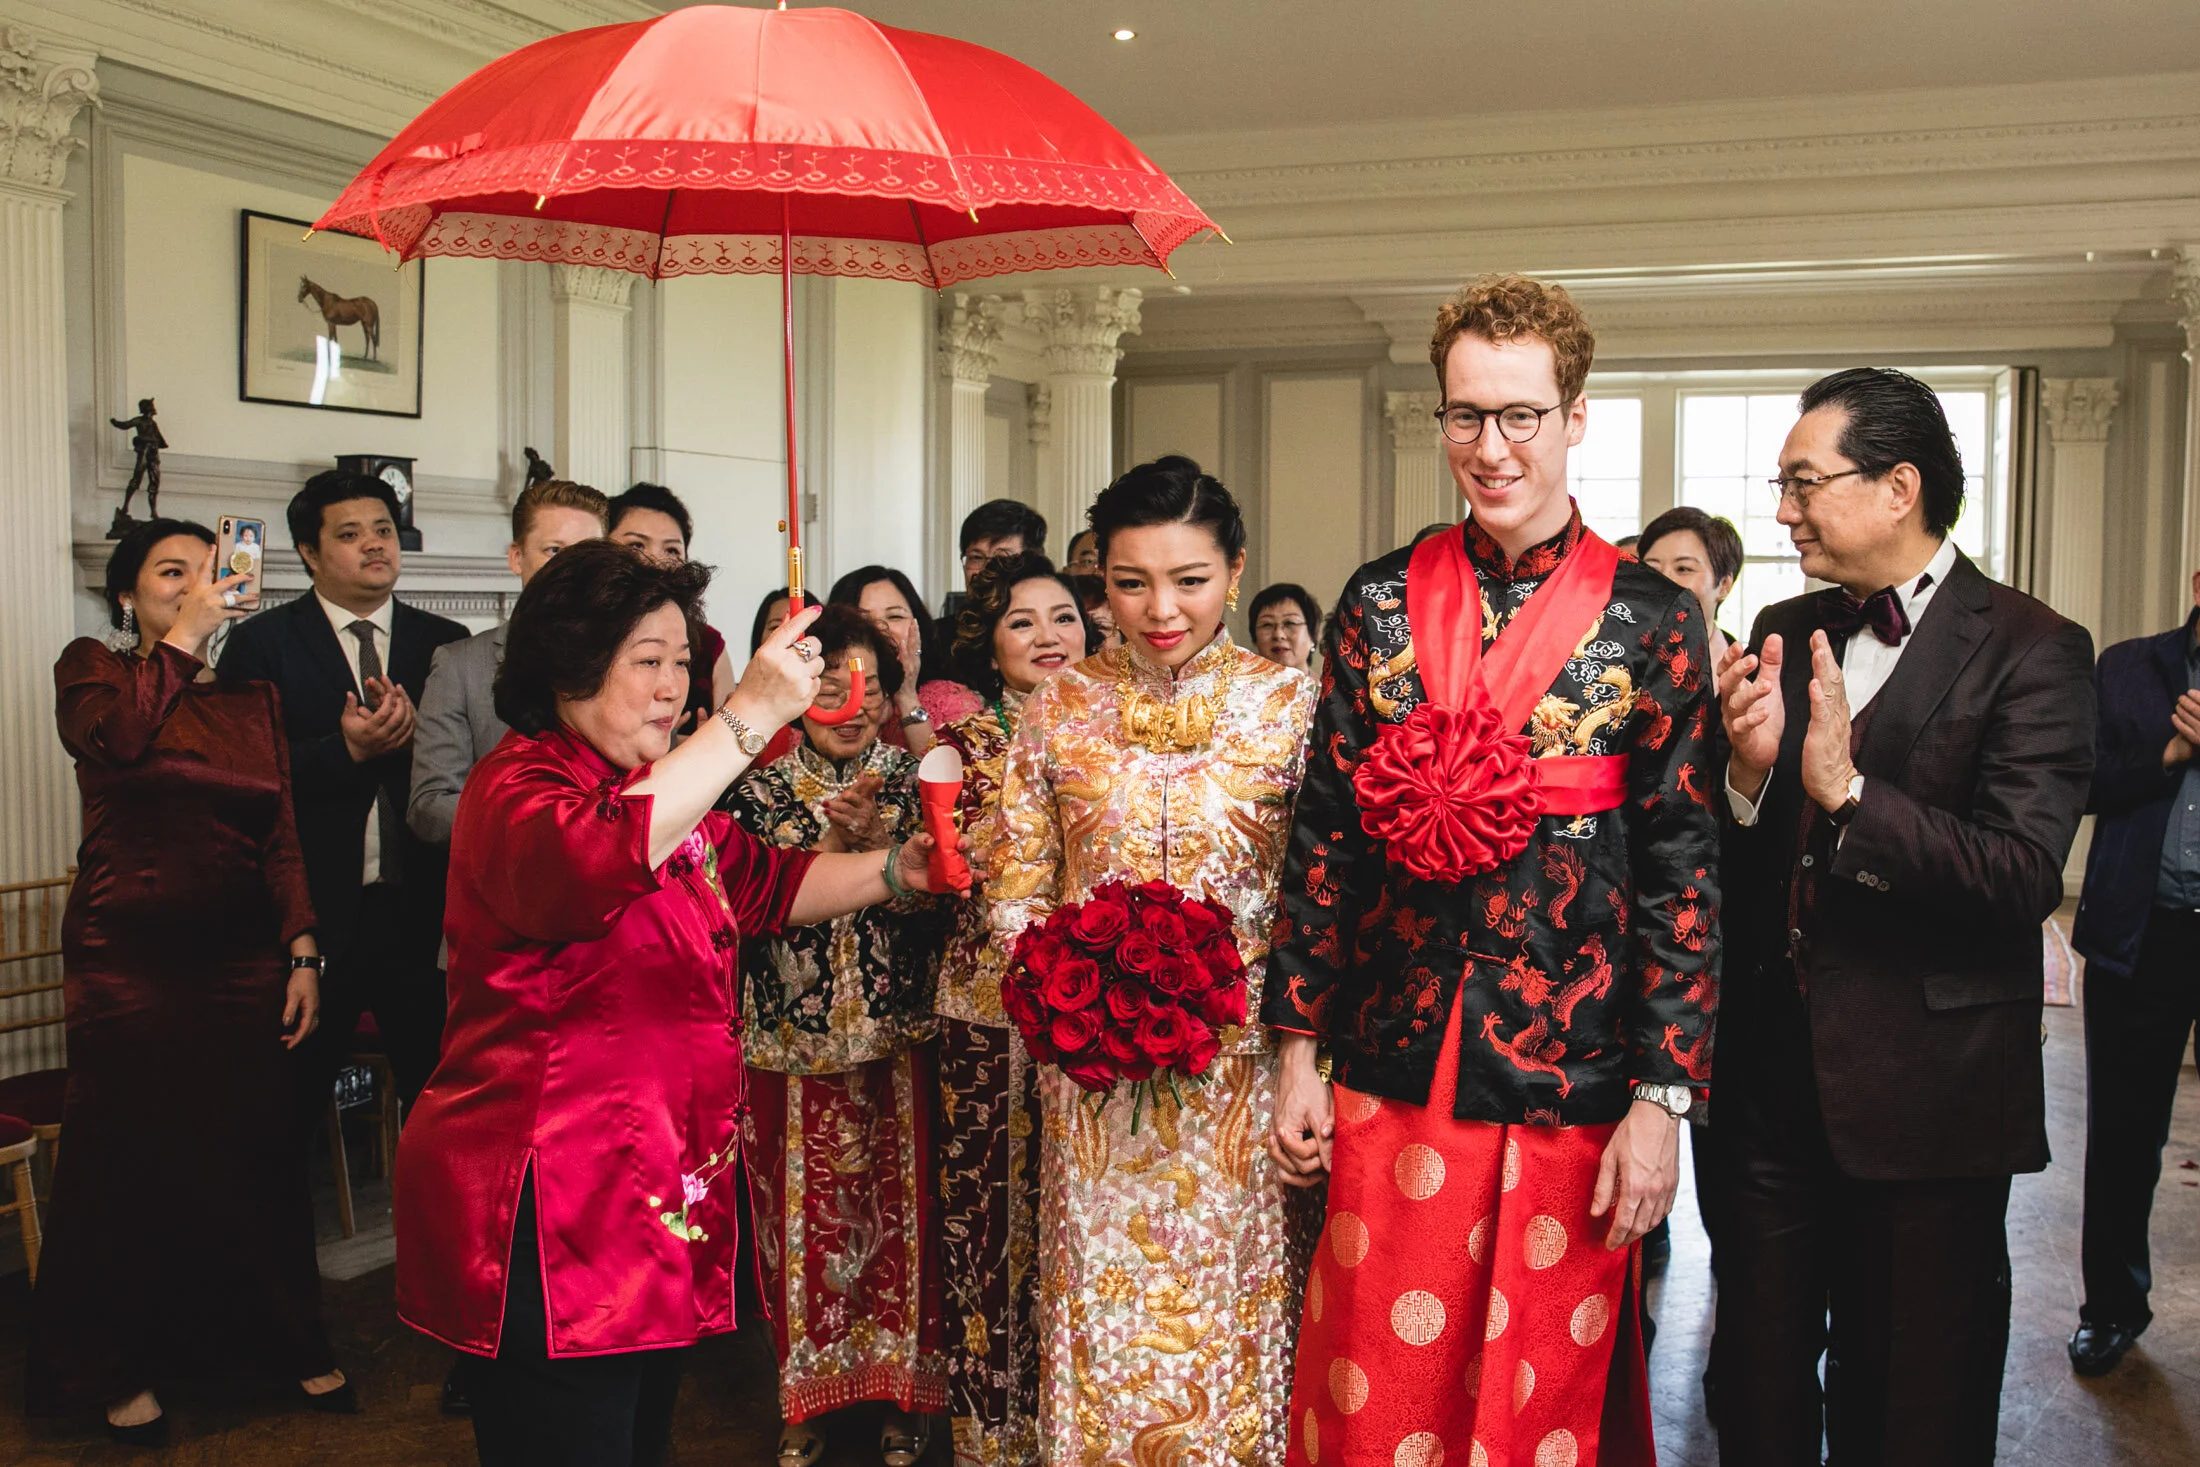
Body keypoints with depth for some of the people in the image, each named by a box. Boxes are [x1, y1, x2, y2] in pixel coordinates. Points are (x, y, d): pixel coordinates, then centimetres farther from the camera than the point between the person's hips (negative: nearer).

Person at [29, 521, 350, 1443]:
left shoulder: (253, 697, 12)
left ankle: (288, 1344, 22)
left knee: (258, 1152, 5)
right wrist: (185, 635, -16)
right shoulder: (91, 669, 4)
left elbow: (281, 836, 8)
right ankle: (116, 1368, 21)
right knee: (123, 1157, 4)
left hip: (242, 959, 3)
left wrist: (303, 954, 1)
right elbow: (116, 736, -20)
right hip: (127, 960, -2)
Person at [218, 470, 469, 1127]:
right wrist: (347, 750, -17)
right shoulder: (261, 643, 4)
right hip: (314, 916, -2)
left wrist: (415, 732, -14)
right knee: (290, 1111, 6)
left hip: (424, 912, 2)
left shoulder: (446, 644, 10)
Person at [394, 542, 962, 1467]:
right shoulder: (519, 785, -14)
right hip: (549, 1216, -10)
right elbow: (594, 861, -37)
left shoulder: (657, 791, 17)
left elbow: (763, 884, 22)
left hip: (660, 1201, 10)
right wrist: (751, 716, -35)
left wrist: (893, 870, 7)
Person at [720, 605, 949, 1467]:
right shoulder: (760, 791, 2)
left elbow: (934, 897, -6)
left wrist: (874, 835, -20)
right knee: (804, 1213, 6)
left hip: (899, 1039, 0)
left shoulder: (912, 783, 4)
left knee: (899, 1205, 4)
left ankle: (903, 1394, 20)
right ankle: (806, 1395, 23)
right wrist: (832, 836, -20)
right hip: (794, 1041, 0)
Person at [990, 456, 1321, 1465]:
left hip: (1241, 1065, -1)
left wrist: (1238, 997, -14)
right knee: (1106, 1304, 9)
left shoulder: (1288, 704, -2)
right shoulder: (1058, 710, 2)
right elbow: (1016, 891, 6)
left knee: (1230, 1300, 8)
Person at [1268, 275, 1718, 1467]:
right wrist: (1299, 1049, 3)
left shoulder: (1652, 622, -3)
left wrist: (1662, 1098, -7)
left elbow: (1682, 869, -4)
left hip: (1569, 1088, -2)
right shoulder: (1381, 602, 4)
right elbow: (1324, 833, 5)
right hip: (1391, 1075, 2)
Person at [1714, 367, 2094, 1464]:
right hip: (1775, 1074, 5)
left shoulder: (2029, 649, -10)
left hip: (1928, 1093, -5)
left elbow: (2027, 878, -21)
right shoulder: (1783, 633, 7)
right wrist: (1746, 771, -15)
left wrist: (1849, 792, -30)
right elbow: (1731, 864, 6)